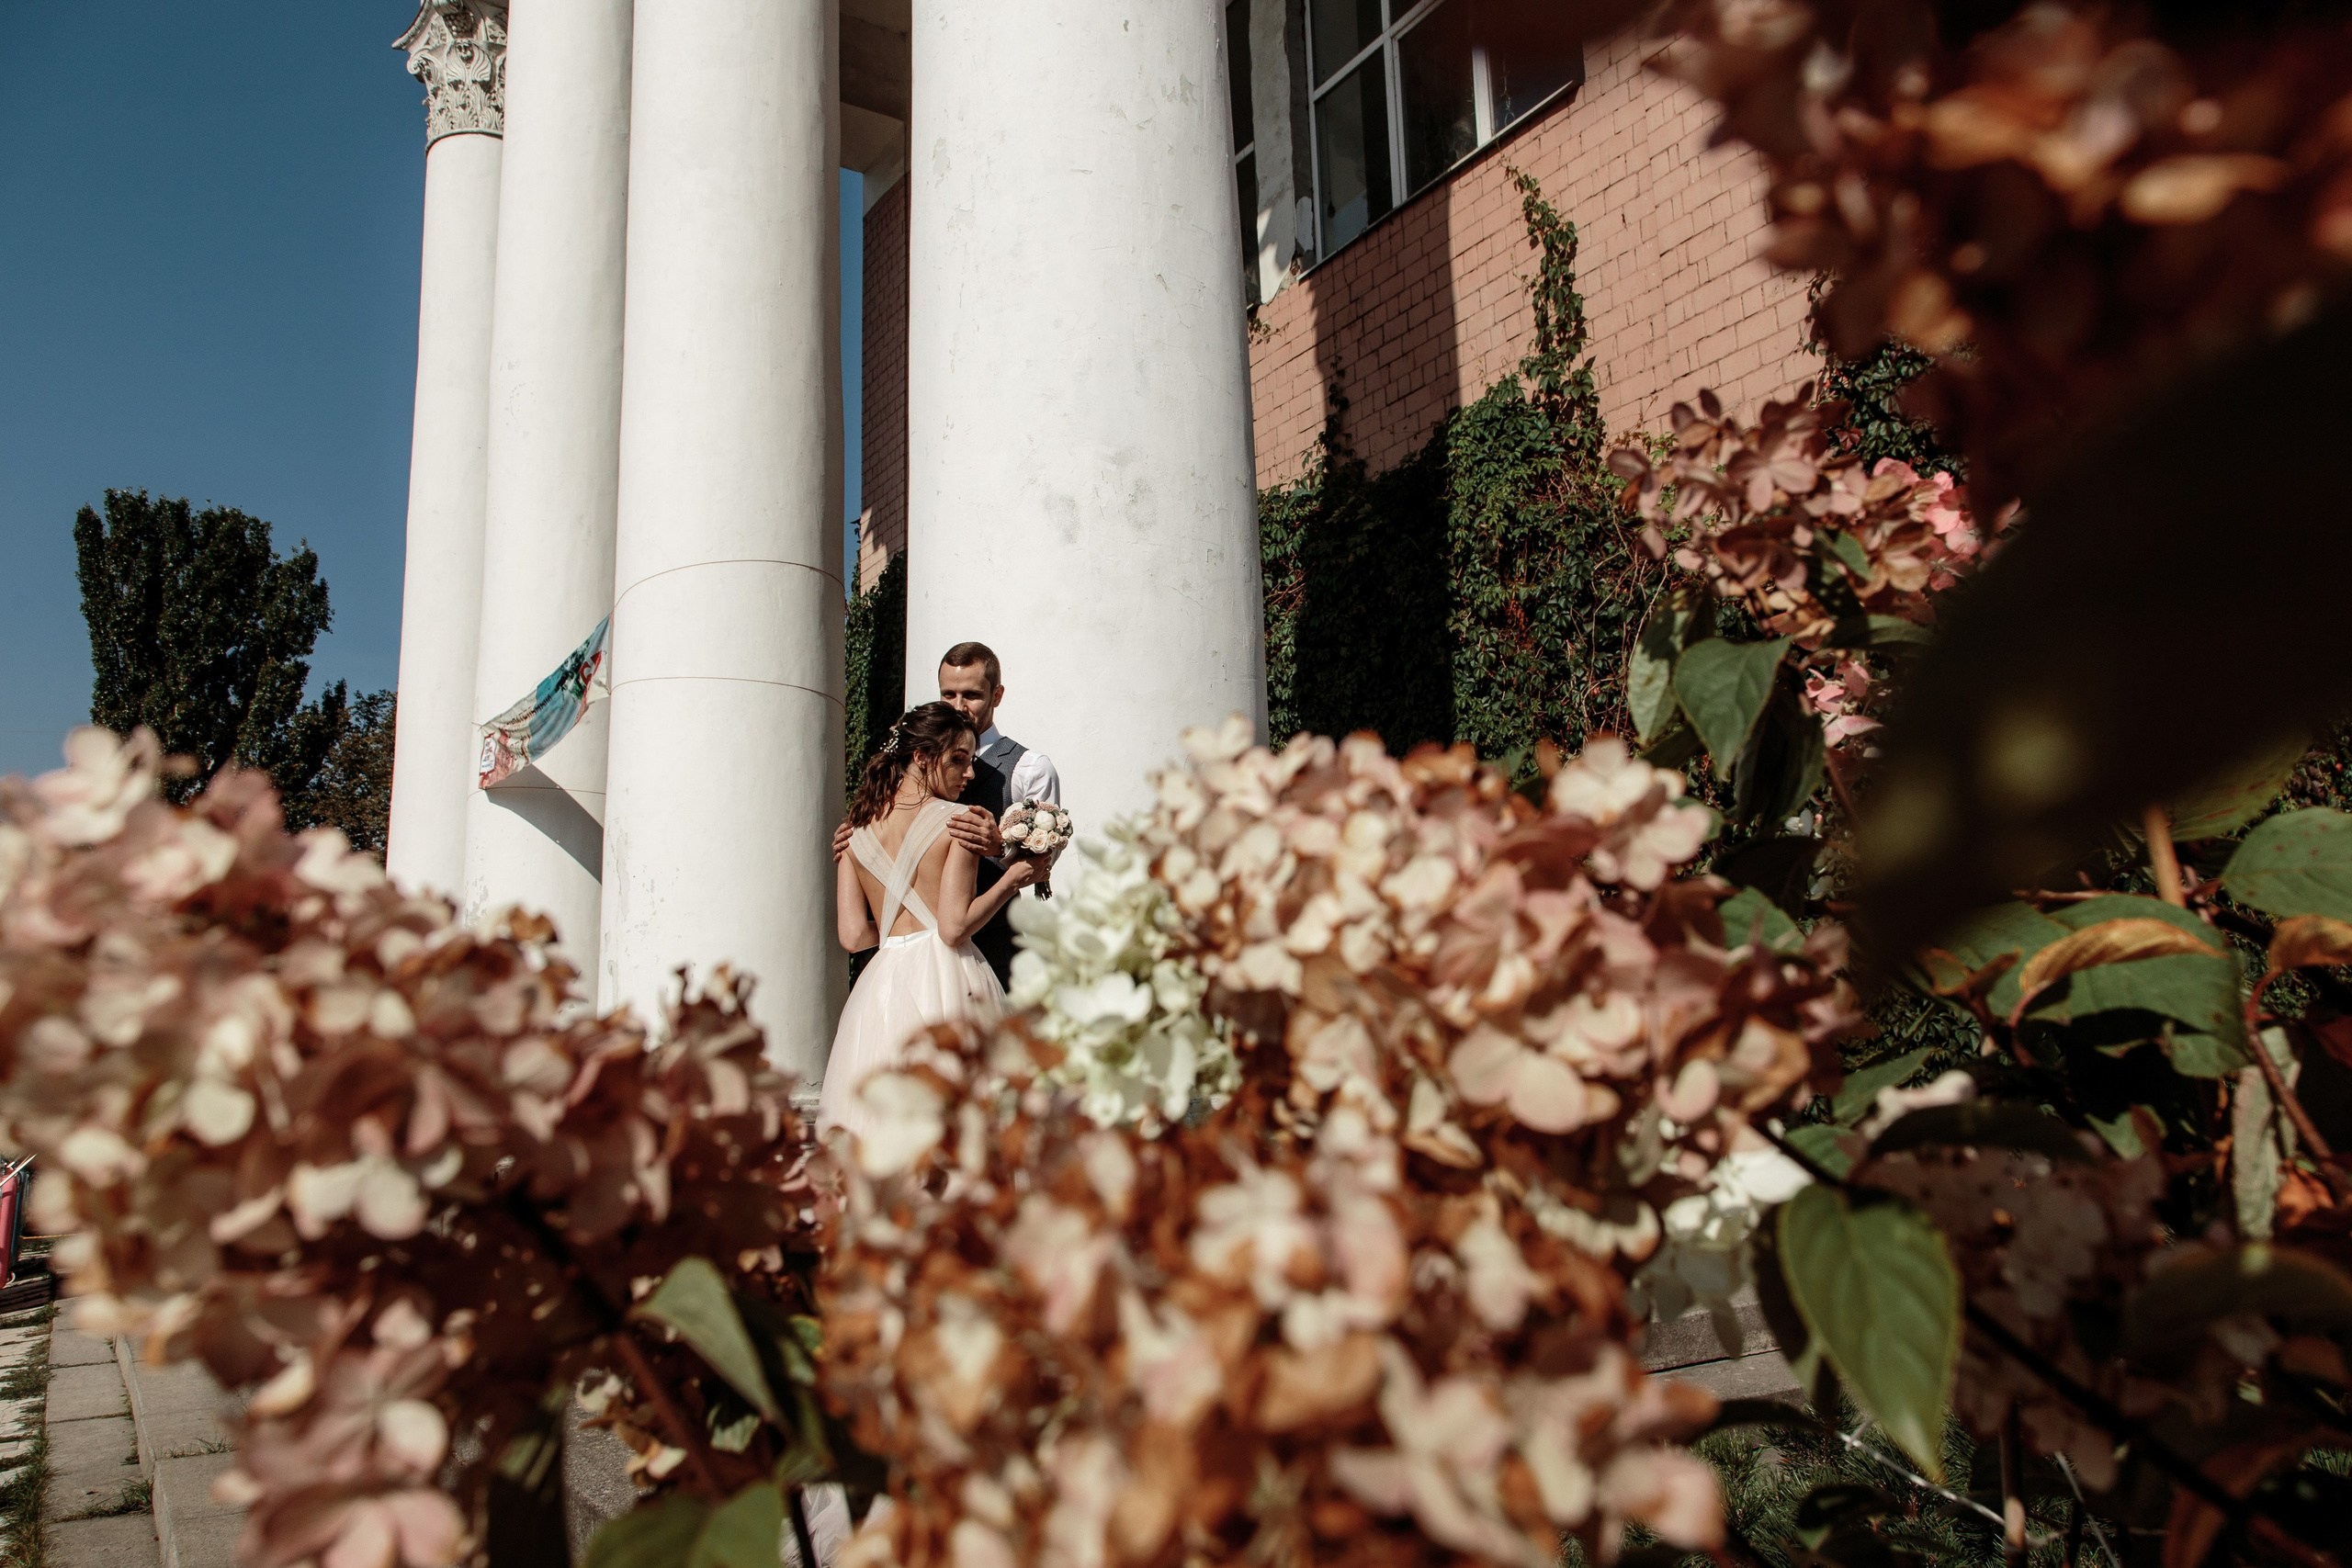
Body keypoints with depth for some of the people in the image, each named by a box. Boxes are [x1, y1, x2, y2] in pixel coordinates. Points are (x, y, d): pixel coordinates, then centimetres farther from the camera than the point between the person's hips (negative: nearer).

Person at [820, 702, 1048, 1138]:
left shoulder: (858, 828, 10)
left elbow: (854, 935, 6)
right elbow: (955, 927, -11)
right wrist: (1013, 879, 0)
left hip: (882, 984, 5)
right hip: (946, 985, -5)